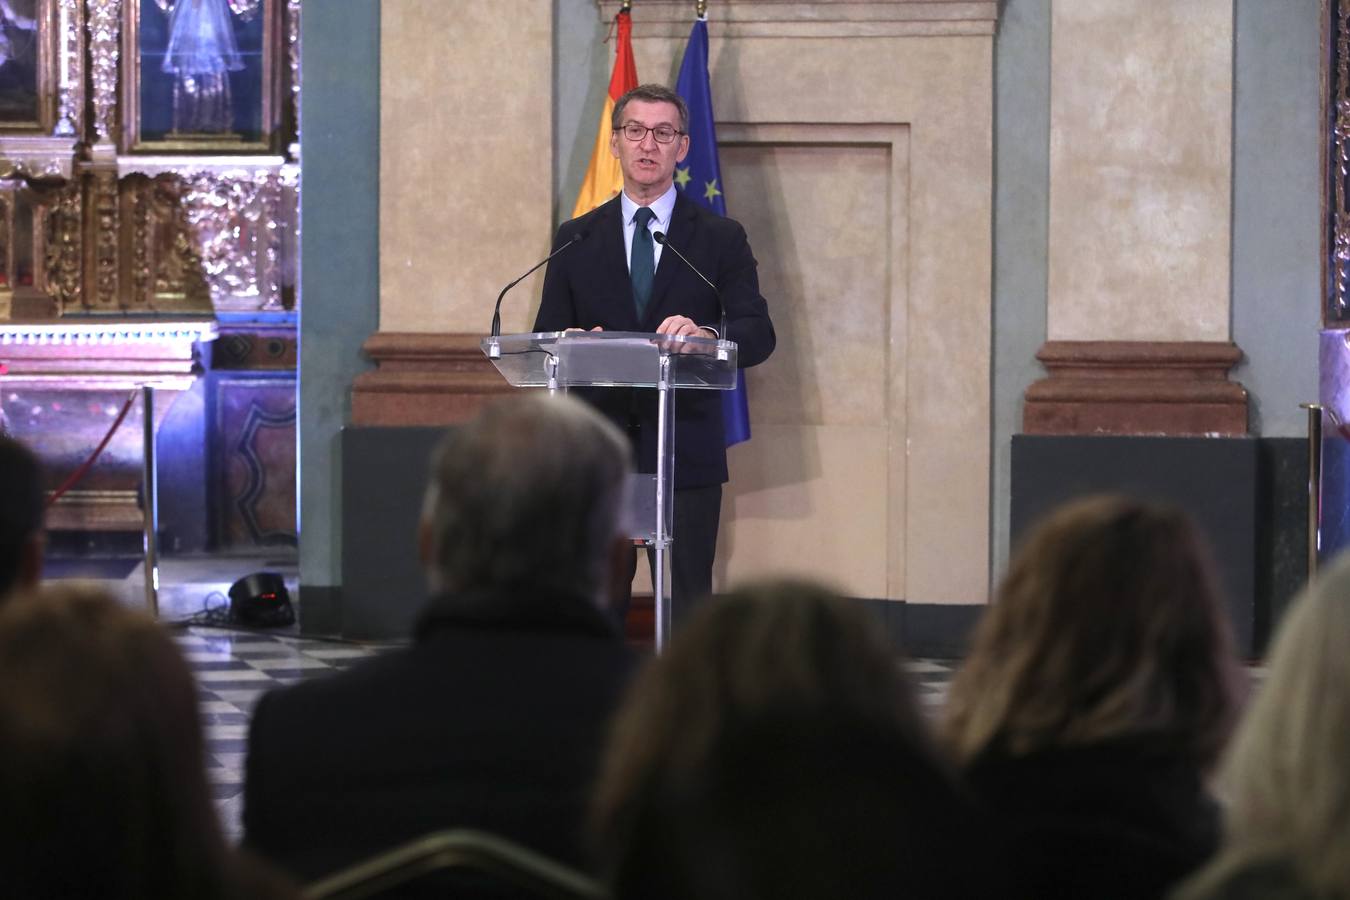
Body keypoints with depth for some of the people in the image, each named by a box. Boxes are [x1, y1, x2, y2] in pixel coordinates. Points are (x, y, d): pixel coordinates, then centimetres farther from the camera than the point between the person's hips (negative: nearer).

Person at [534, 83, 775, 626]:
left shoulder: (721, 240, 7)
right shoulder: (576, 240, 12)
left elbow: (759, 336, -3)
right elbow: (545, 338, 10)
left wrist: (703, 335, -24)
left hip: (687, 454, -1)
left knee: (689, 602, -4)